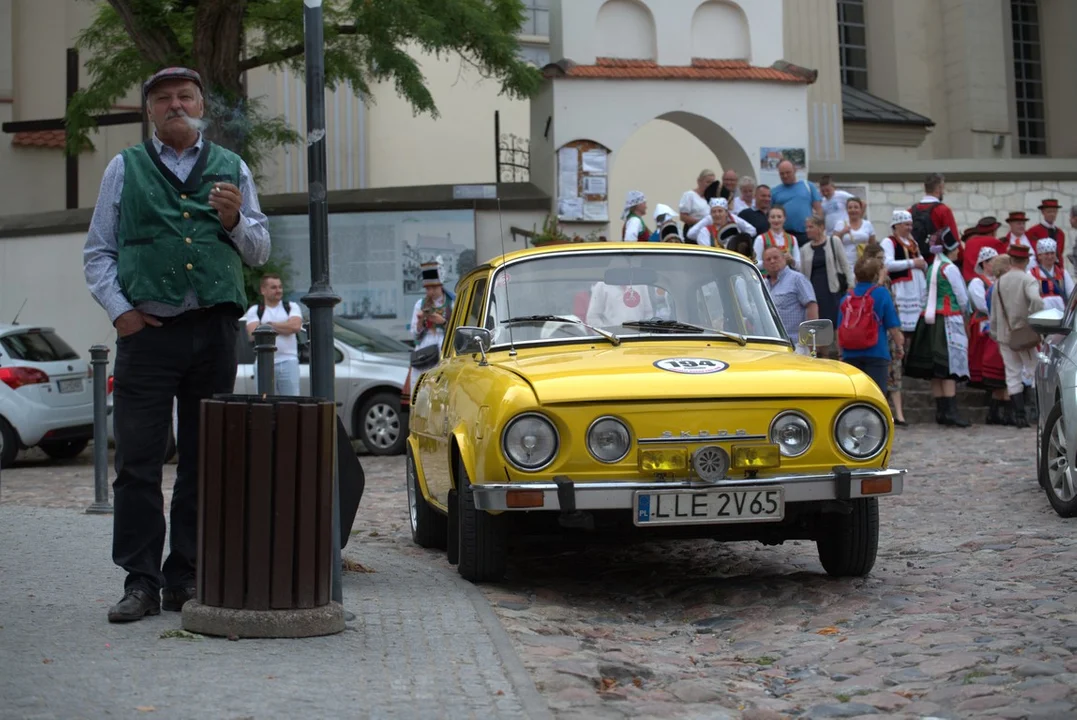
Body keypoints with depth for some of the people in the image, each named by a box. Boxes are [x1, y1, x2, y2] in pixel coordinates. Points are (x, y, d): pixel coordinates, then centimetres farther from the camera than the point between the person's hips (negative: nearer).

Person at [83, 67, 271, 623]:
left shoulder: (232, 169, 16)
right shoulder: (125, 168, 13)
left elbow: (260, 253, 16)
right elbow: (97, 252, 11)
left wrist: (235, 221, -4)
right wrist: (119, 310, -3)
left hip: (215, 331, 2)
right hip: (146, 329, -1)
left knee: (204, 462, 5)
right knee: (137, 462, -4)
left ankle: (186, 579, 14)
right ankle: (140, 582, 2)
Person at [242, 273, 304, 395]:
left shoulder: (292, 307, 13)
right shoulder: (254, 311, 11)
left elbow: (295, 326, -7)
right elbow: (253, 333, -7)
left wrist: (269, 325, -2)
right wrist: (283, 328, -5)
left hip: (288, 361, 0)